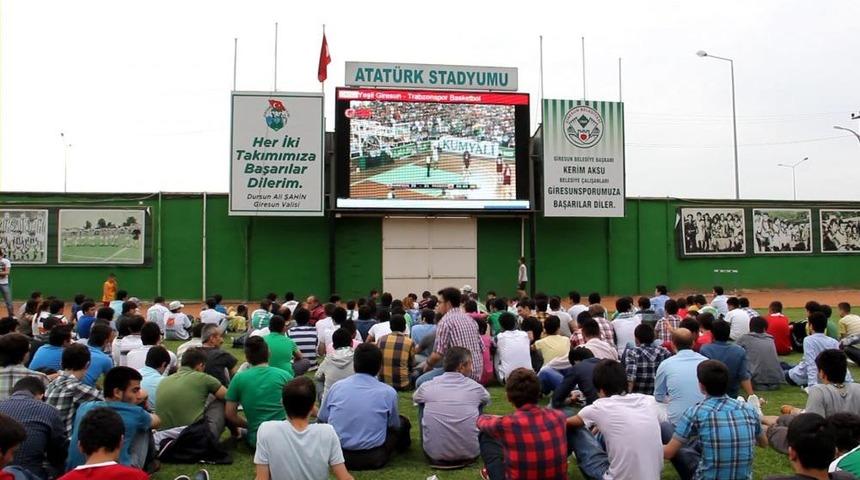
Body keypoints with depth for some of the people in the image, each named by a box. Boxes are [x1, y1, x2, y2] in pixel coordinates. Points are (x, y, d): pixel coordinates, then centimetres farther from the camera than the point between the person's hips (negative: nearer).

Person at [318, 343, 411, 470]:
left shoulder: (337, 386, -3)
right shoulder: (388, 392, -9)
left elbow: (322, 419, 9)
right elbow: (394, 425, 6)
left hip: (337, 455, 3)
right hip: (373, 459, -3)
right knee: (403, 422, 20)